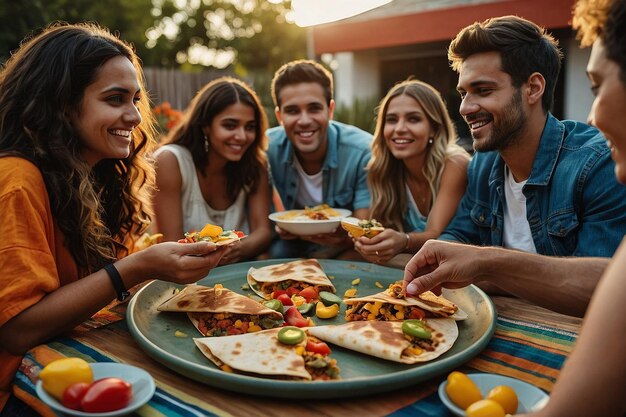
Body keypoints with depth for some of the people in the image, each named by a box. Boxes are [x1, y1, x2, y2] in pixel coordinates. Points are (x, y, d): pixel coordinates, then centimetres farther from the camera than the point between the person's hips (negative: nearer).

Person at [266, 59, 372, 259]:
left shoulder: (363, 152, -19)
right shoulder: (266, 150, -15)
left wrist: (344, 238, -40)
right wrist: (279, 227, -29)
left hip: (346, 248, -1)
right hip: (291, 243, 1)